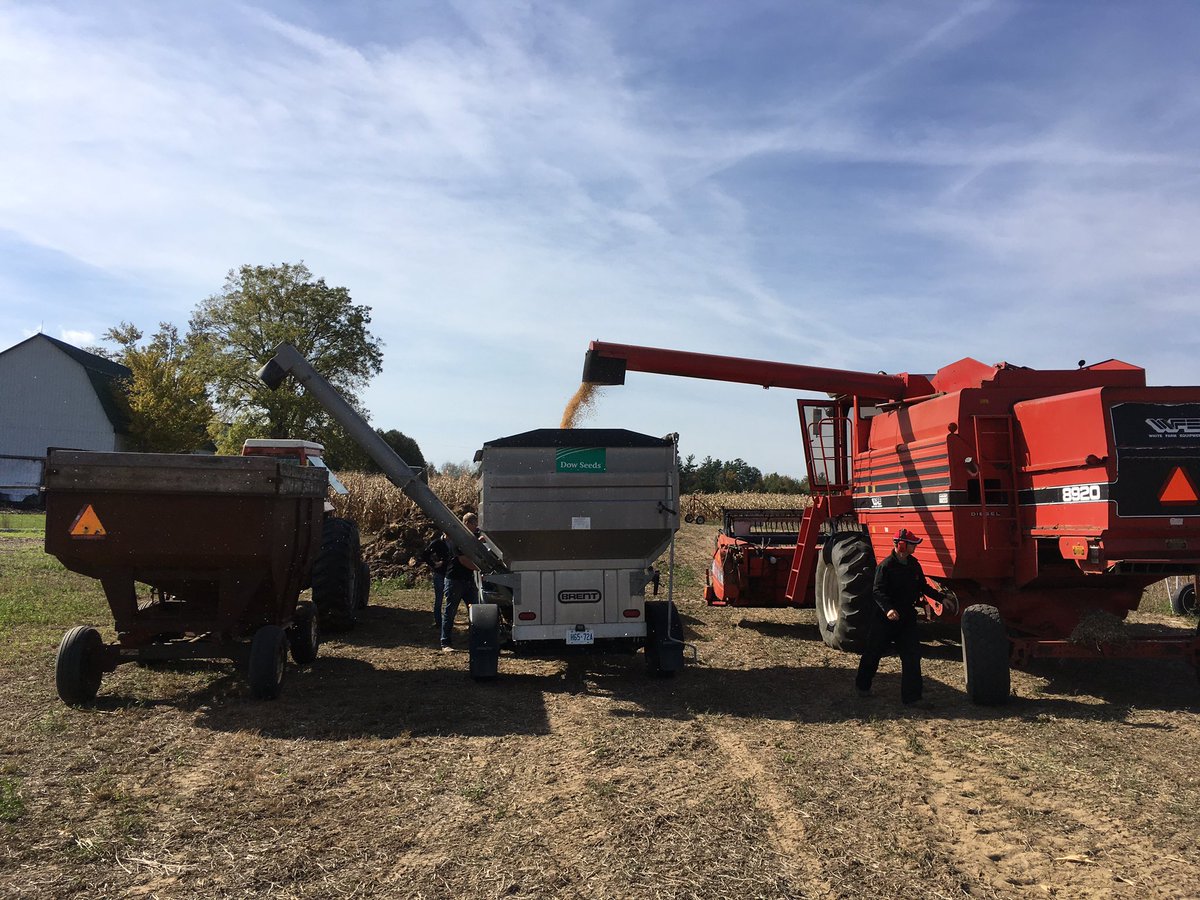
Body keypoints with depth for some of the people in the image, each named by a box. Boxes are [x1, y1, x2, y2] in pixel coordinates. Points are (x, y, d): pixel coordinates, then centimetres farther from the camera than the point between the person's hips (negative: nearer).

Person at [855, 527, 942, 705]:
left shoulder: (913, 564, 4)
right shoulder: (885, 566, -18)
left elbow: (923, 586, 18)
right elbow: (878, 591, -24)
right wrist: (887, 609, -39)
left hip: (907, 616, 6)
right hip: (885, 618, -6)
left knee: (912, 653, -1)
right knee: (874, 652, 9)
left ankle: (911, 695, 5)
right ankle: (862, 685, 30)